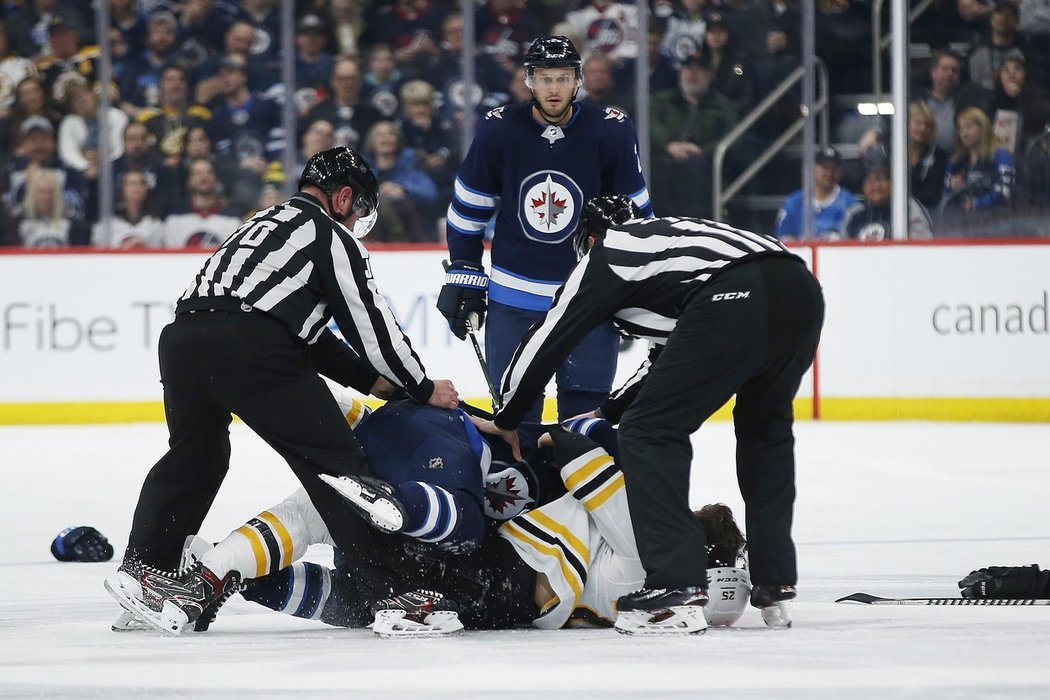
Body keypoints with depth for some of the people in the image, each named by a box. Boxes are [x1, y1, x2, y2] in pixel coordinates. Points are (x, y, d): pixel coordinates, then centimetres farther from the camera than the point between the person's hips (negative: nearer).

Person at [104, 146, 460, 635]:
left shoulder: (266, 225, 36)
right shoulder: (329, 236, 12)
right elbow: (370, 322, 11)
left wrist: (371, 378, 38)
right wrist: (424, 389, 23)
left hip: (181, 337, 8)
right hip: (249, 349, -8)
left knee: (195, 457, 28)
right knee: (333, 458, -4)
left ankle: (144, 568, 24)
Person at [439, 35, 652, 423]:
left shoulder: (611, 132, -9)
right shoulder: (498, 130, -8)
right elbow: (467, 209, 3)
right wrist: (463, 275, 2)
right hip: (513, 297, 1)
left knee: (586, 409, 1)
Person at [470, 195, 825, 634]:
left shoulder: (606, 252, 22)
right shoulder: (669, 233, 41)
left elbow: (548, 339, 23)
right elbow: (669, 355, 46)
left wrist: (506, 420, 35)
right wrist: (608, 413, 50)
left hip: (733, 302, -7)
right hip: (801, 291, 7)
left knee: (650, 431, 4)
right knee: (765, 428, 29)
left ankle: (676, 588, -5)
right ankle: (776, 586, 26)